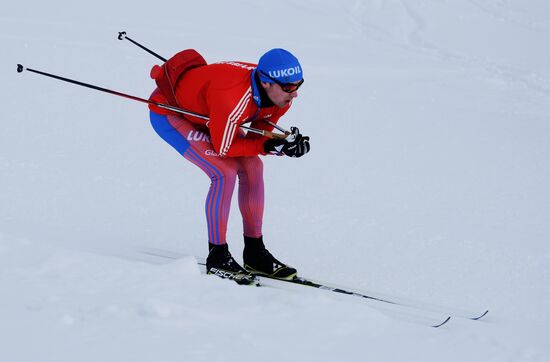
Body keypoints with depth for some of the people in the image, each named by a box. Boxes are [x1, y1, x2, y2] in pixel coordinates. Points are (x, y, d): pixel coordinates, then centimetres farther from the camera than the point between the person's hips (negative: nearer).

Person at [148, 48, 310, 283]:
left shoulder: (280, 97, -17)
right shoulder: (233, 98, -41)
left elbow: (257, 138, -6)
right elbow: (223, 148, -29)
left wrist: (286, 144, -25)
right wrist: (269, 145, -32)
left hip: (202, 113, 8)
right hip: (169, 112, -8)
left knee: (252, 166, -5)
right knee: (225, 172, -22)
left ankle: (254, 252, 6)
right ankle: (217, 257, -9)